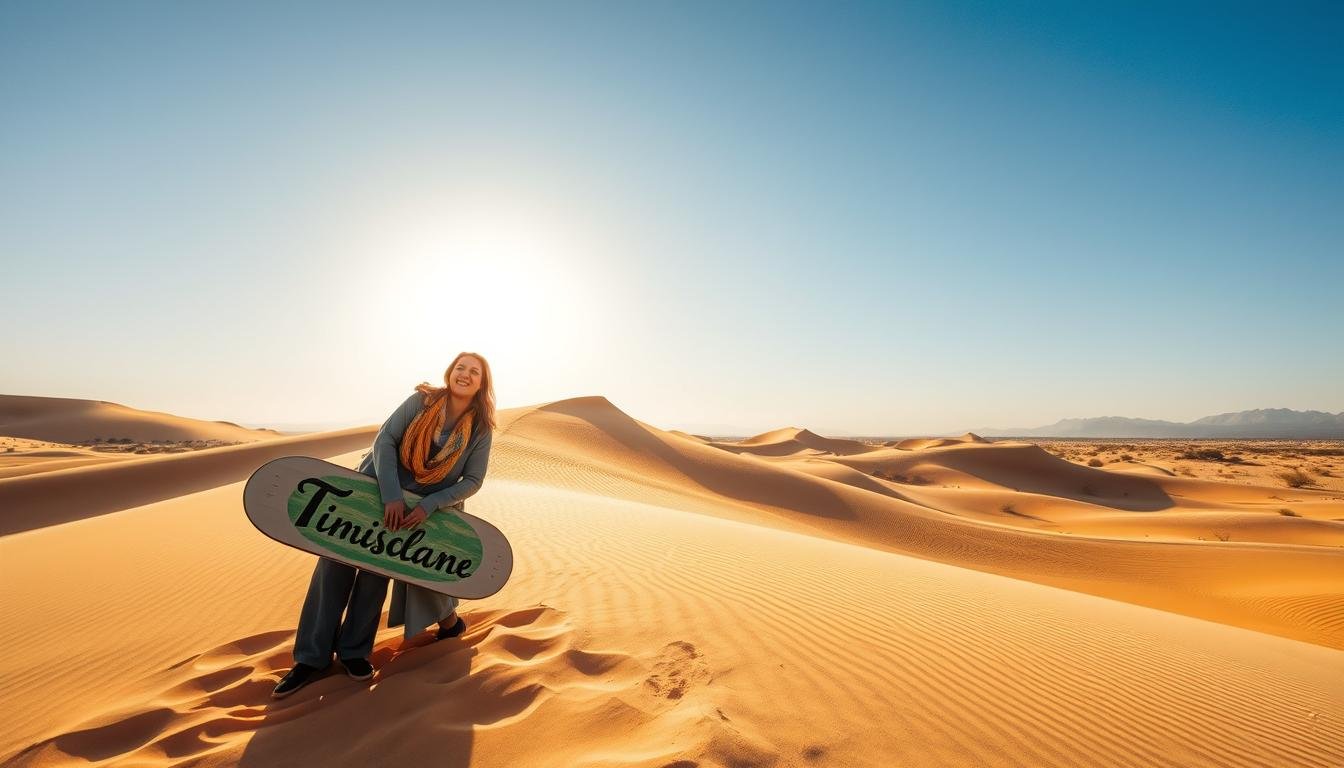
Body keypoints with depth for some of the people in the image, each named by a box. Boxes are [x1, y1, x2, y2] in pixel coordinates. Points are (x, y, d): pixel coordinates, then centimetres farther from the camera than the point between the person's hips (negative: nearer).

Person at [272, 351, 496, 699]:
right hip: (376, 486, 1)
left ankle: (353, 650, 21)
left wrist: (428, 506, -22)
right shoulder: (422, 400, -12)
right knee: (336, 559, -2)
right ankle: (312, 656, 12)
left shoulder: (481, 429, -12)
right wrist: (391, 496, -24)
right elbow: (384, 439, -16)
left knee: (375, 567, -3)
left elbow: (472, 480, -11)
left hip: (426, 508, -1)